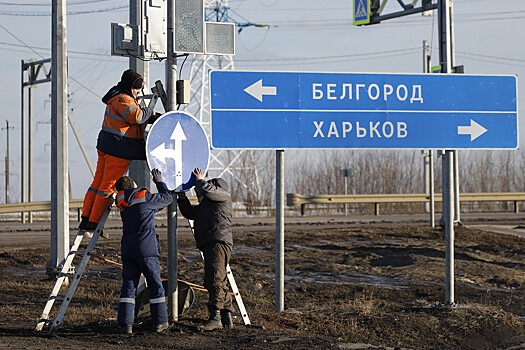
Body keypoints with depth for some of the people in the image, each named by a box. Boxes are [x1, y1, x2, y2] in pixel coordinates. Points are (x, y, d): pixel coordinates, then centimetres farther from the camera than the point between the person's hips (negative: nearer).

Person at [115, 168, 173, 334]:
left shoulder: (123, 204, 16)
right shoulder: (145, 197, 0)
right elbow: (168, 198, 14)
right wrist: (159, 182, 27)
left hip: (128, 249, 5)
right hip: (147, 248, -4)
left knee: (128, 286, 3)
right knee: (155, 286, 5)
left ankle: (125, 323, -5)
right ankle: (160, 322, 8)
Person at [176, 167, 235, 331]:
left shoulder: (223, 195, 6)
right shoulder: (204, 205, 33)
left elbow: (207, 190, -10)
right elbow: (190, 213, 31)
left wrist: (200, 180, 8)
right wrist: (182, 198, 19)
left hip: (219, 242, -10)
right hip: (209, 244, 10)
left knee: (215, 280, -19)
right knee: (220, 283, 10)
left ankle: (215, 317, -28)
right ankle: (227, 317, 12)